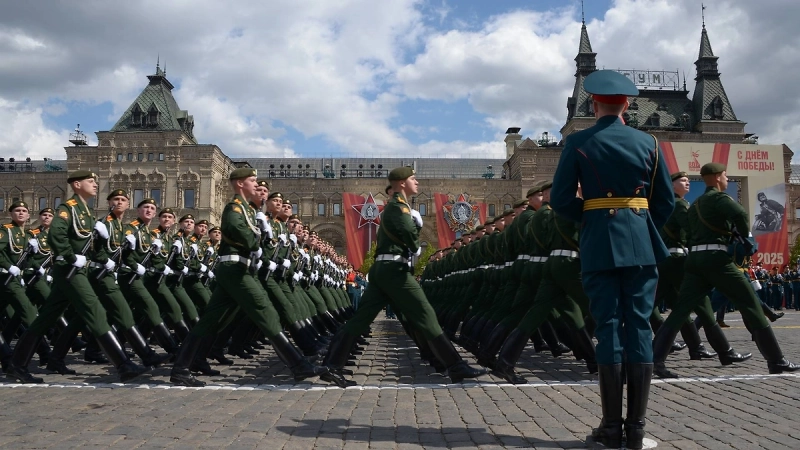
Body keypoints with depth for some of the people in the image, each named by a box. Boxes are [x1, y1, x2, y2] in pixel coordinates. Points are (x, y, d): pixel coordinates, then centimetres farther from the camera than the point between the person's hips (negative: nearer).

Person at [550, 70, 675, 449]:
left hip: (599, 244, -1)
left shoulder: (577, 143, -1)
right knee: (639, 328, 4)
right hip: (641, 243, 2)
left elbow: (560, 200, -4)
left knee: (608, 328, 2)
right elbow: (666, 201, 7)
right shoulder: (648, 143, 6)